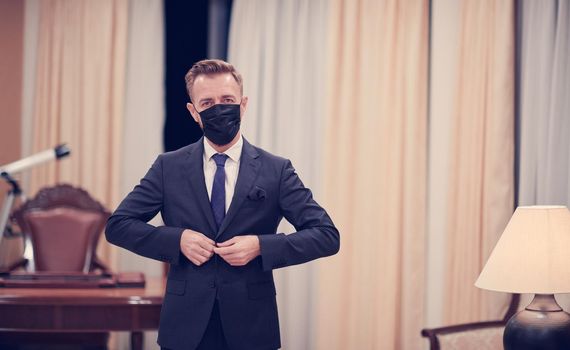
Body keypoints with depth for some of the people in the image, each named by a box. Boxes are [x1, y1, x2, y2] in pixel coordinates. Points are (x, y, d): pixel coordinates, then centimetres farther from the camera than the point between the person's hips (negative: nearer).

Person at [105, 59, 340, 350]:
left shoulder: (276, 171, 0)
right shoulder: (169, 167, 3)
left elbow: (327, 235, -3)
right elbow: (117, 225, 3)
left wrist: (261, 246, -16)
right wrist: (177, 239, -12)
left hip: (251, 326, 0)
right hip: (185, 326, 1)